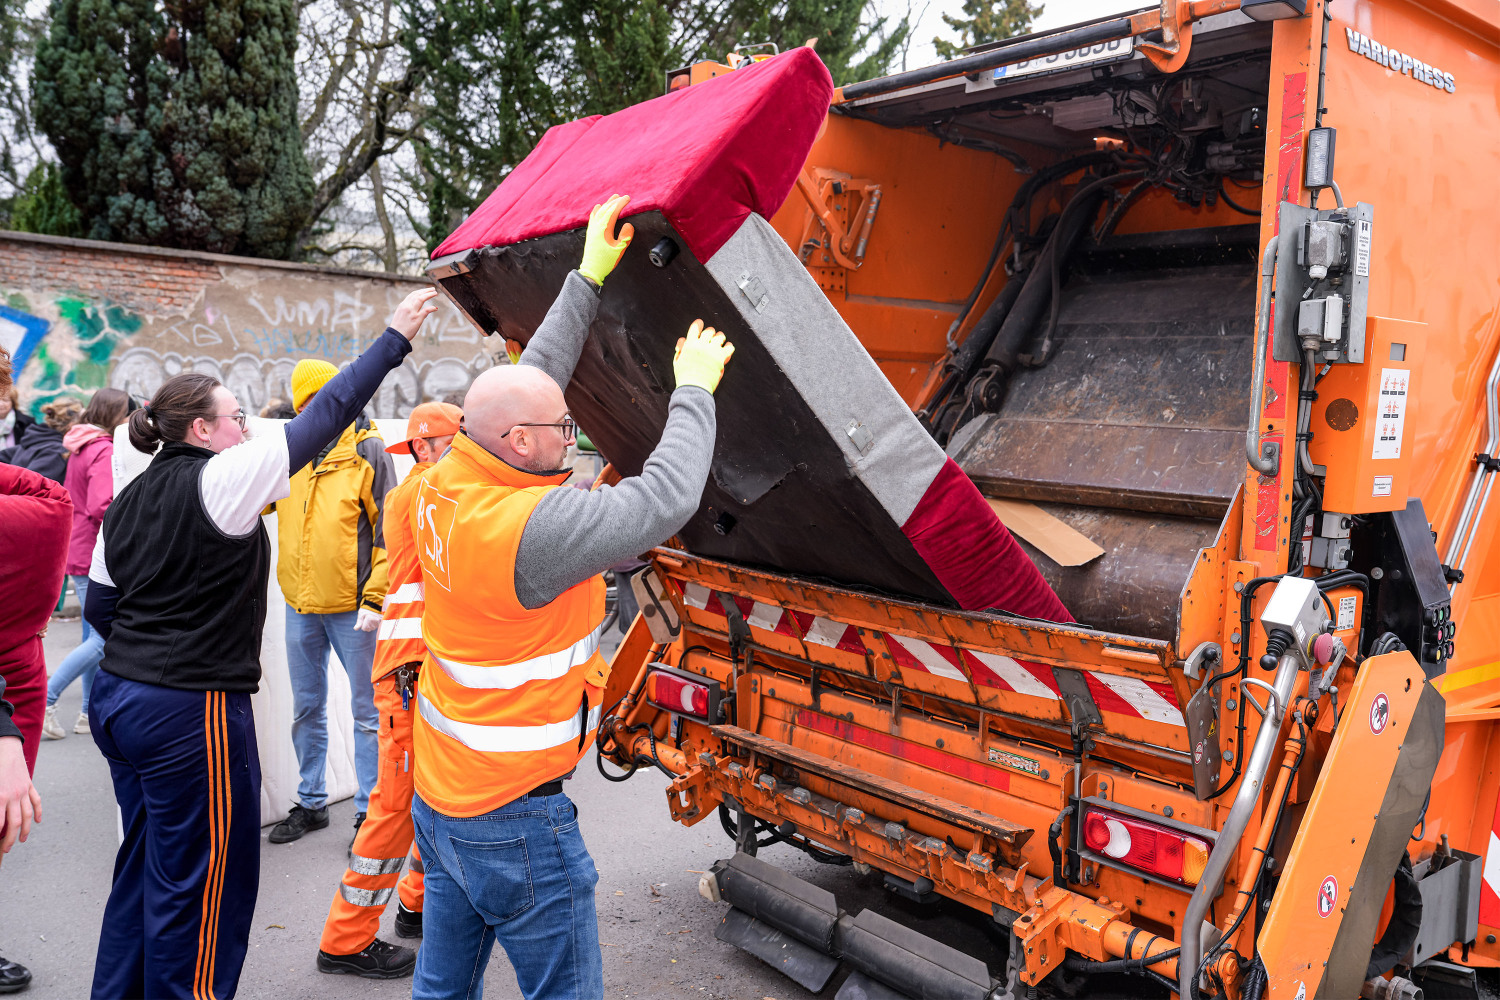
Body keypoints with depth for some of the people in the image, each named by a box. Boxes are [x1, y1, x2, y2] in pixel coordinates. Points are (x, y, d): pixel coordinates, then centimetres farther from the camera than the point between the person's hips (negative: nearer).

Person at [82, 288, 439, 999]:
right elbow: (324, 417, -14)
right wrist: (395, 338, -8)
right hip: (195, 712, -9)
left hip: (119, 698, 9)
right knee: (200, 887, 4)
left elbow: (98, 607, 14)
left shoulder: (129, 501, 10)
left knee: (143, 871, 21)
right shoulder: (219, 480, -14)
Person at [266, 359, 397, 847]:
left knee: (366, 711, 5)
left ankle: (369, 810, 17)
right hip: (300, 604, 5)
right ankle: (311, 803, 32)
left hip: (350, 605, -5)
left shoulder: (366, 451, -8)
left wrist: (375, 599, -14)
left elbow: (386, 531, -9)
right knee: (307, 709, 17)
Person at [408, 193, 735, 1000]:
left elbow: (535, 373, 8)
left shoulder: (447, 486, -2)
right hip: (513, 819, -9)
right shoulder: (531, 526, -27)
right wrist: (693, 390, -11)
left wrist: (588, 276, 14)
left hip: (439, 793, 9)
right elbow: (665, 501, -26)